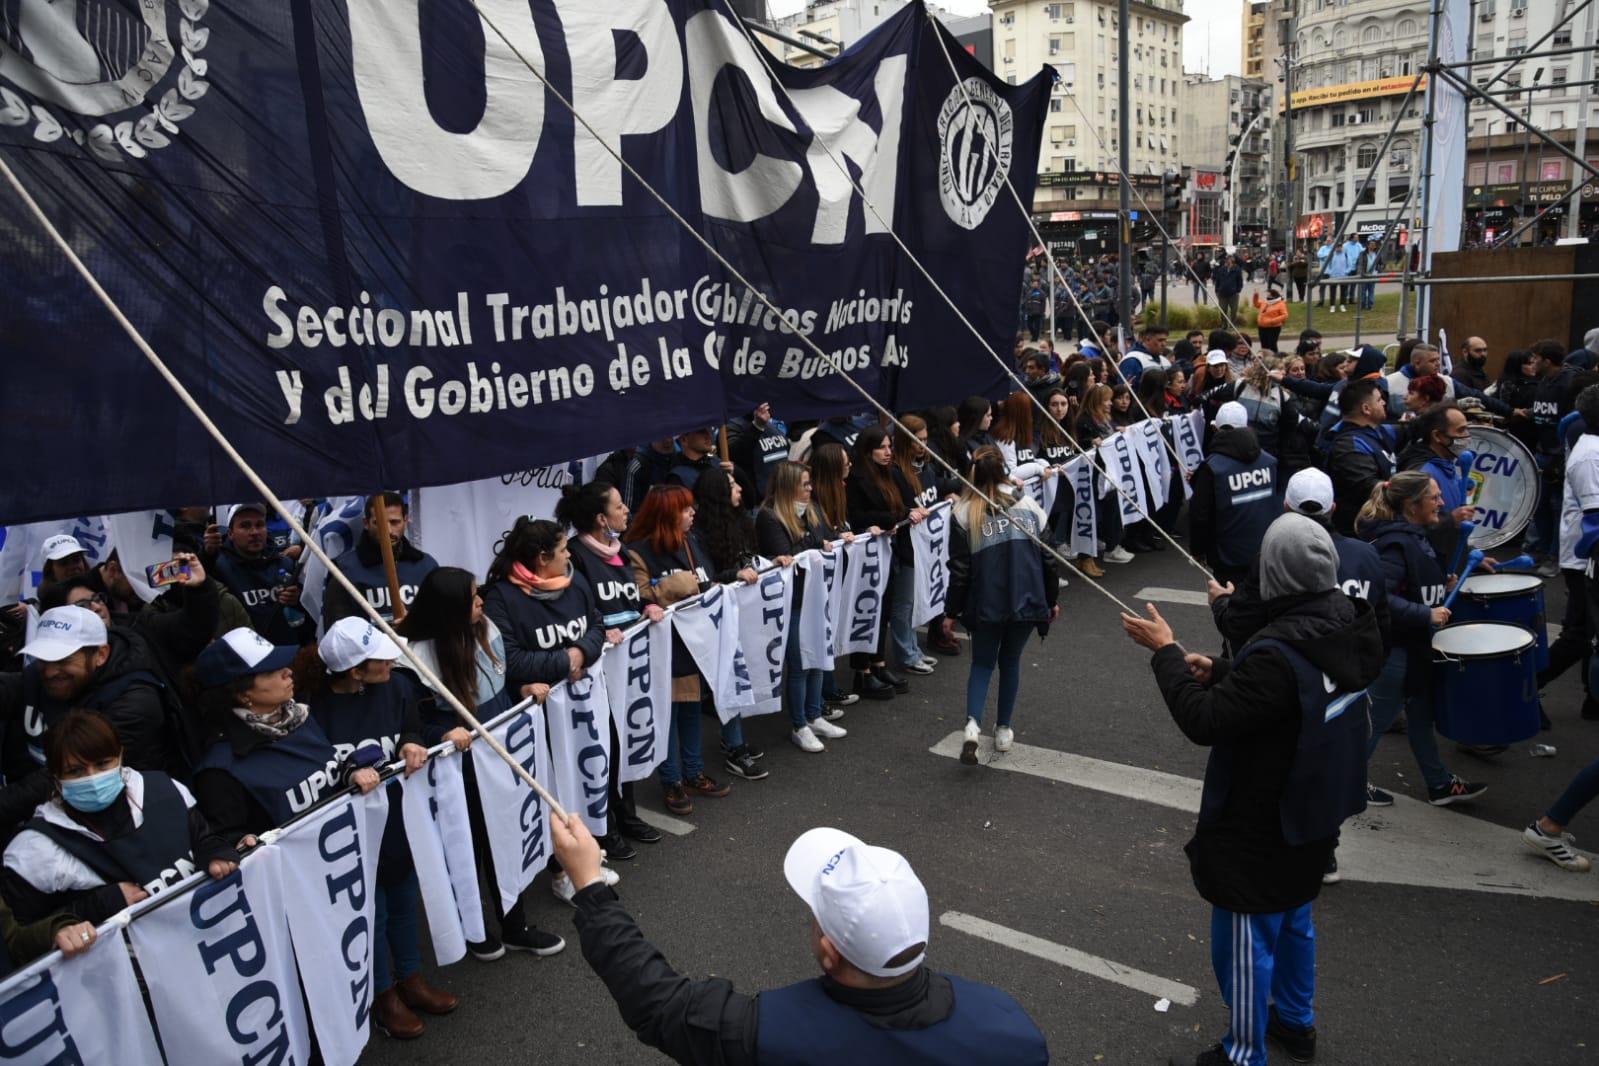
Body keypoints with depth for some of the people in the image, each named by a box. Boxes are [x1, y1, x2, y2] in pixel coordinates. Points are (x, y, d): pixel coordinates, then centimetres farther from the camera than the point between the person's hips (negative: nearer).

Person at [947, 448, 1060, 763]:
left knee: (982, 663, 15)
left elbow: (960, 569, -5)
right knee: (1010, 661, 20)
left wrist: (952, 610, 3)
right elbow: (1047, 557, 6)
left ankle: (973, 724, -8)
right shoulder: (1028, 505, 3)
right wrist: (1051, 600, 16)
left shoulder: (964, 513, -5)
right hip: (1027, 601, 2)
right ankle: (1004, 731, 26)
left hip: (985, 605, -2)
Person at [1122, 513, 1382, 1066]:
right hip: (1314, 809, 9)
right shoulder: (1346, 624, -7)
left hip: (1262, 825, -9)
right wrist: (1220, 670, 1)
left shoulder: (1279, 654, -35)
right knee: (1294, 918, 28)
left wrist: (1165, 652, -20)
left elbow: (1203, 721, -28)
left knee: (1245, 938, 9)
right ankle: (1296, 1022, 47)